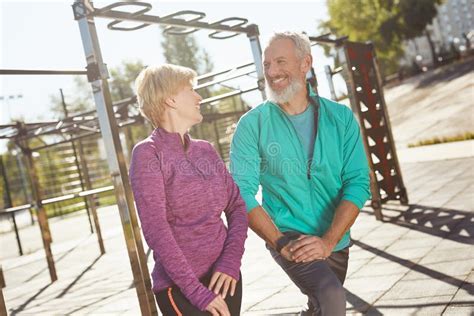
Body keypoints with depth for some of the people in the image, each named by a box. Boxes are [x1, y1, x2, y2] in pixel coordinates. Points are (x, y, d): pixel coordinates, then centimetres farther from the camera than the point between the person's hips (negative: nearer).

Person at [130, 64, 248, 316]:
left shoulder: (206, 150, 8)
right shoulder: (148, 153, -8)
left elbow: (237, 206, 6)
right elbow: (156, 229, -16)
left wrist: (231, 261, -9)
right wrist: (196, 290, -17)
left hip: (224, 276, 5)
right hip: (180, 287, -5)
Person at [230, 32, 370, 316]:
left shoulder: (341, 118, -3)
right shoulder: (253, 124, -8)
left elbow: (358, 183, -8)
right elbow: (242, 192, -11)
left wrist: (328, 241, -19)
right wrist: (279, 242, -20)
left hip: (335, 242, 4)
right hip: (288, 237, -4)